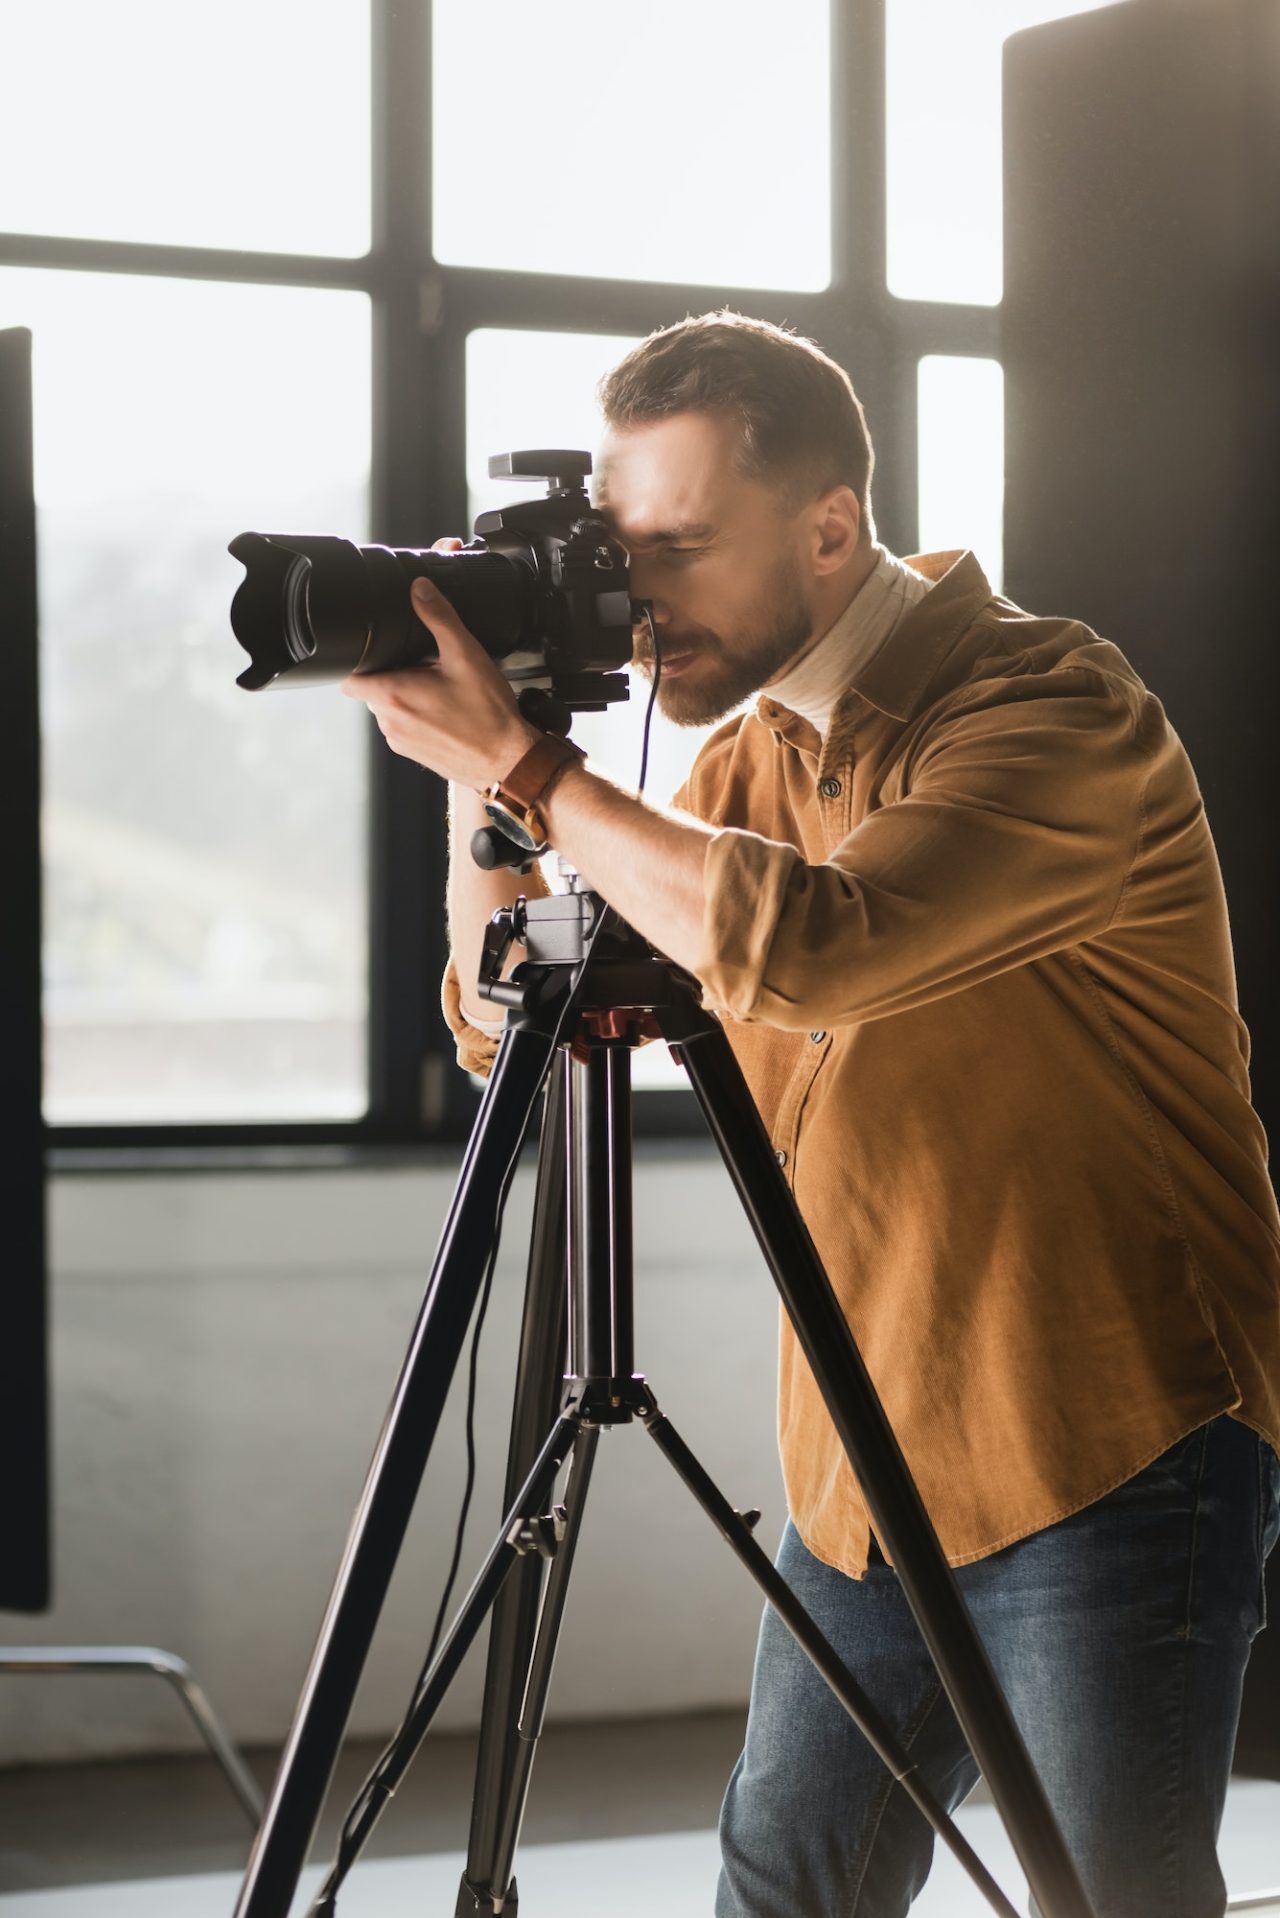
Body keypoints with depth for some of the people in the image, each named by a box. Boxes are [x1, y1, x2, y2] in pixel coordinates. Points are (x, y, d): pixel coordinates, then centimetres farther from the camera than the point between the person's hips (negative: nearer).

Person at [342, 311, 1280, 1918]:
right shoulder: (755, 752, 9)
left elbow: (807, 946, -33)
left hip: (1107, 1469, -7)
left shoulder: (1055, 714, -16)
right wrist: (480, 780, -5)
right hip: (866, 1477, 7)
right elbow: (502, 1023, 11)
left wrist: (523, 766, -24)